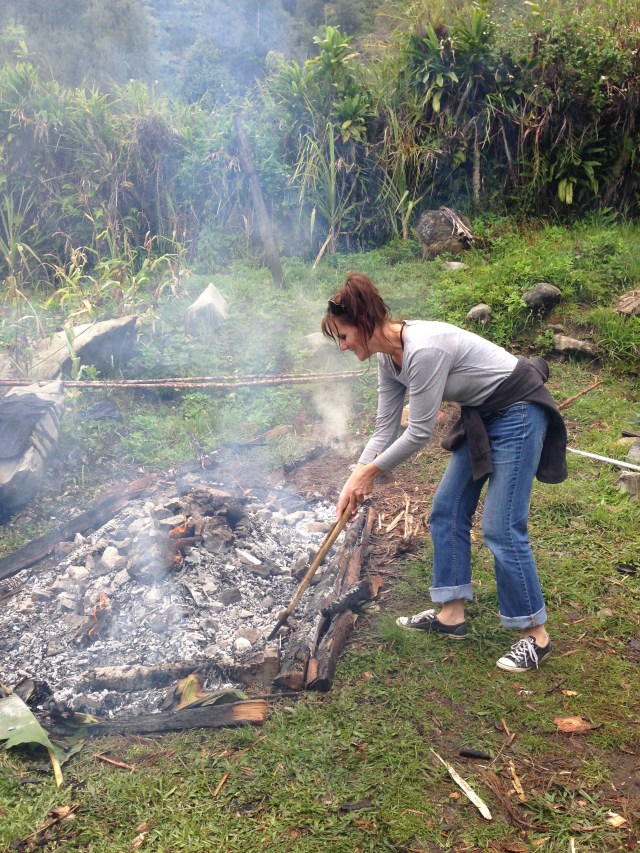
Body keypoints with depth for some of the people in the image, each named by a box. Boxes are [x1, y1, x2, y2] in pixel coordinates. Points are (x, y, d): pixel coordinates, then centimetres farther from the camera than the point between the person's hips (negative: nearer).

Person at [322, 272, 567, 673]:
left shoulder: (424, 350, -32)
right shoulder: (388, 356, -3)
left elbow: (419, 433, -25)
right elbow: (386, 429, 2)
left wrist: (371, 470, -12)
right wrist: (355, 482, -4)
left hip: (519, 412, -9)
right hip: (482, 414, 10)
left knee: (502, 529, -8)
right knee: (447, 511, 10)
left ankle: (536, 634, 9)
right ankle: (451, 614, 21)